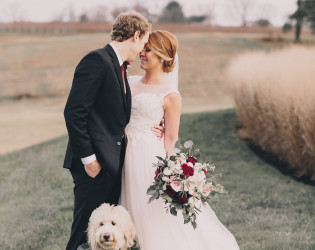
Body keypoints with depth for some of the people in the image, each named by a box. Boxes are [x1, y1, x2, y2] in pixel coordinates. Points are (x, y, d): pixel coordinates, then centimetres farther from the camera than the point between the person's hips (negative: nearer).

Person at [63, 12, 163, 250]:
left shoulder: (118, 65, 15)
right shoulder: (97, 61, -14)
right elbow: (74, 112, -20)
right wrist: (88, 158, -20)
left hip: (113, 162, 10)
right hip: (94, 164, -10)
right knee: (87, 230, -2)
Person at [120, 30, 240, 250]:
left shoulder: (170, 95, -9)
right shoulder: (131, 83, 9)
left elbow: (171, 139, -9)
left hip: (150, 157, -6)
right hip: (126, 156, 6)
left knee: (155, 216, 1)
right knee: (132, 210, 14)